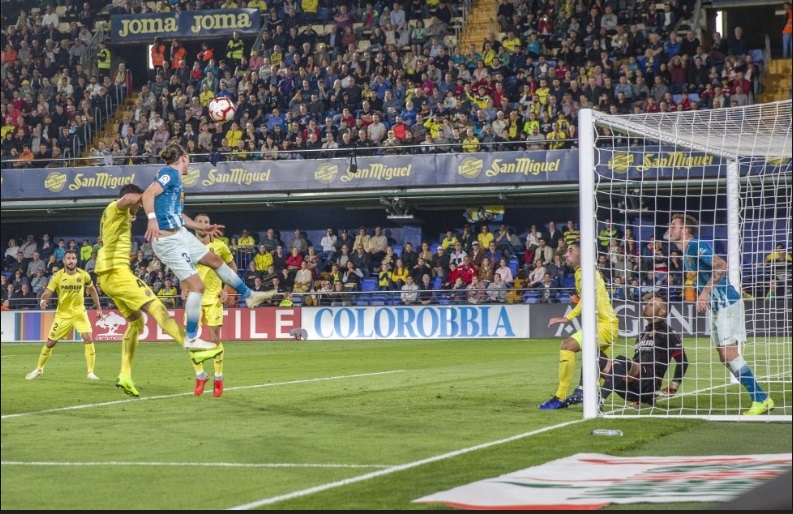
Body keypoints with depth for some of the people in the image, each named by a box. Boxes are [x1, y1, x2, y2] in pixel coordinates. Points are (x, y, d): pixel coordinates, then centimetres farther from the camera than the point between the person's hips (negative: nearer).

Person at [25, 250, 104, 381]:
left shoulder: (83, 275, -7)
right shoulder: (58, 276, -12)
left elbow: (92, 290, 10)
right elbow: (47, 292, -17)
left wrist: (98, 308, 8)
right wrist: (43, 301, -40)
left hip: (79, 312, 0)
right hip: (62, 314, 0)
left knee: (88, 339, -18)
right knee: (50, 342, 4)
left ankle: (90, 373, -10)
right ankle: (39, 369, 27)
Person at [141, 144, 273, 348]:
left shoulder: (174, 176, 17)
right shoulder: (170, 173, -11)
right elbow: (148, 194, -27)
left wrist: (203, 228, 35)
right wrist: (152, 219, -40)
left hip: (180, 233, 10)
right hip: (168, 240, -10)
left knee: (214, 260, 22)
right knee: (196, 286, -10)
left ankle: (249, 295, 39)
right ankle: (191, 338, -3)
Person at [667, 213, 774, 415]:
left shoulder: (696, 246, -12)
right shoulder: (687, 254, 17)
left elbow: (721, 266, -24)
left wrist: (705, 292, -26)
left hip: (728, 304, -10)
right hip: (717, 307, 10)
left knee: (729, 354, -14)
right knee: (725, 358, 6)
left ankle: (761, 400, -11)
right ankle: (760, 398, 7)